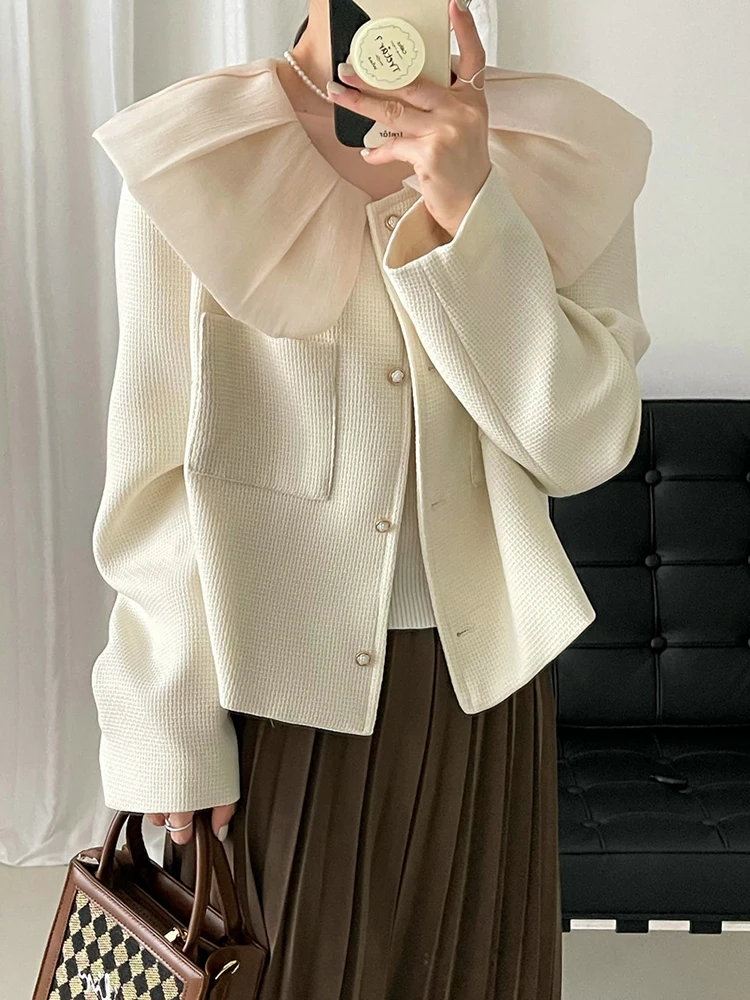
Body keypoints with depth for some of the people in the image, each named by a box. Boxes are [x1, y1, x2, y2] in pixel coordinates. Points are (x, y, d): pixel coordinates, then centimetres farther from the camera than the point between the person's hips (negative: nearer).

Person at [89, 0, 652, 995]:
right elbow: (157, 475, -8)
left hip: (479, 681, 3)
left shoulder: (564, 157, -3)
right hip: (269, 686, -2)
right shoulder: (192, 156, -8)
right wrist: (172, 738, -7)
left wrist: (468, 206, -22)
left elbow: (583, 444, -12)